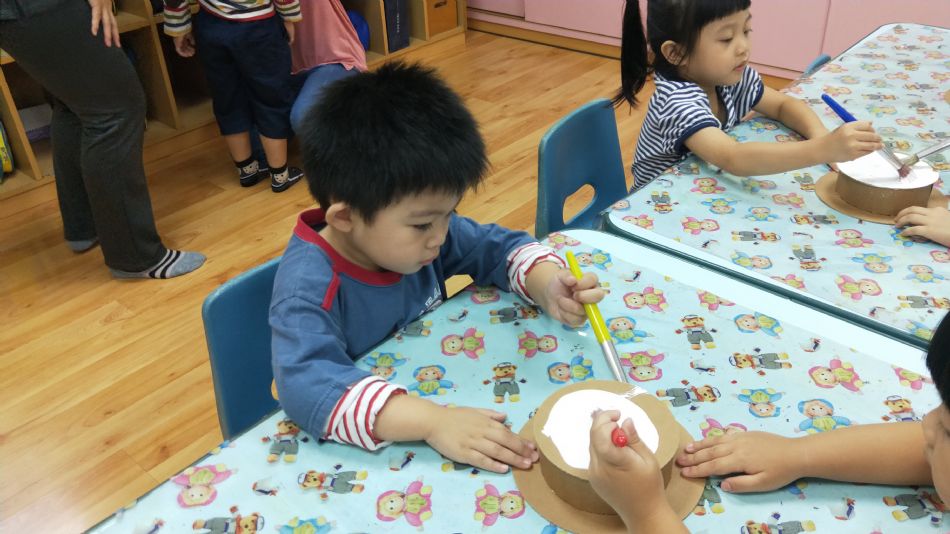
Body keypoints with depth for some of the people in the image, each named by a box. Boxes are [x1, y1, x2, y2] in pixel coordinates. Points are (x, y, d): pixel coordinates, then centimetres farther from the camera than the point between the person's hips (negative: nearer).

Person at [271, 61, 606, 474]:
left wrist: (547, 286, -19)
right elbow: (306, 385, -41)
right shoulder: (309, 288, -27)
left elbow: (502, 248, 1)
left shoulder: (417, 231, -9)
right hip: (354, 450, -5)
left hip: (439, 391, 5)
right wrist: (432, 420, -49)